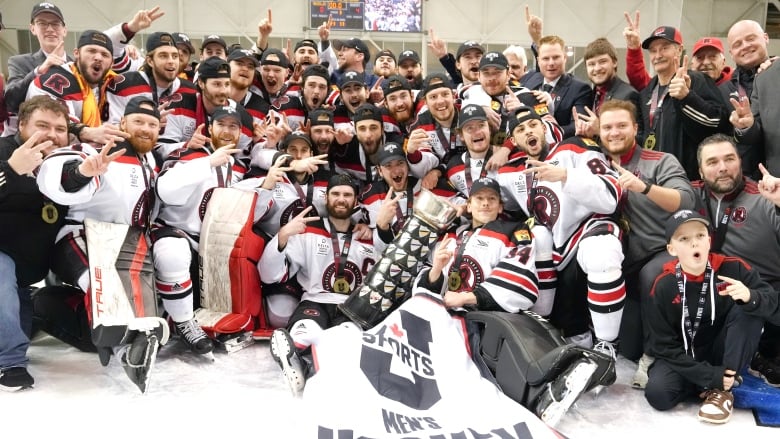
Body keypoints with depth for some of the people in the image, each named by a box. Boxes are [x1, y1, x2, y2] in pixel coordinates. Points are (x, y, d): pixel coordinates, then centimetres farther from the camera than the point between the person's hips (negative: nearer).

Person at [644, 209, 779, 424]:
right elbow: (665, 346, -12)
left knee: (748, 310, -24)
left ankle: (723, 389, -16)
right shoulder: (664, 287, -15)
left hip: (723, 354, 1)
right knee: (657, 393, -30)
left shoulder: (732, 268, -13)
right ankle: (710, 385, 0)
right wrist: (710, 376, -21)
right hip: (684, 359, -1)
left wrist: (750, 297, -37)